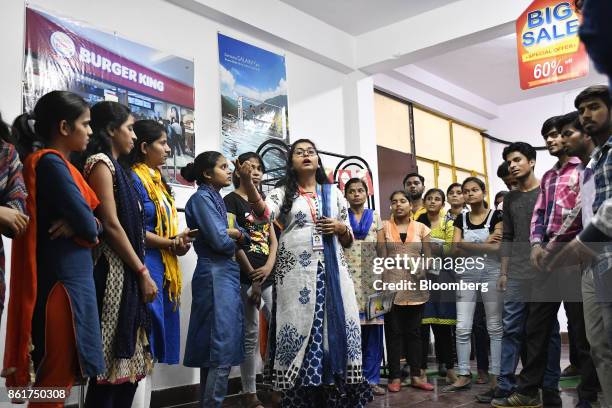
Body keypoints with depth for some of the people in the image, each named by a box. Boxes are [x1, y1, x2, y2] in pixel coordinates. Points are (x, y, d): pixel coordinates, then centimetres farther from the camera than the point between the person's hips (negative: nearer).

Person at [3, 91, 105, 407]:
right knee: (56, 380, 0)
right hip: (61, 281, -9)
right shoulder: (50, 162, -13)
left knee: (58, 377, 15)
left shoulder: (55, 162, 16)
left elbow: (91, 223, 13)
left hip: (67, 278, 9)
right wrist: (84, 226, 3)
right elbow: (89, 226, -20)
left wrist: (79, 224, -9)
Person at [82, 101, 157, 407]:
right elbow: (111, 224, -15)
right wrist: (143, 272, -13)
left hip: (125, 273, 9)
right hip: (112, 271, -9)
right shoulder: (100, 162, -7)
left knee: (127, 361, 10)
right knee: (112, 362, -6)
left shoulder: (114, 166, 20)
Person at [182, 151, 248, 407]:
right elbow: (219, 241, -18)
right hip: (215, 275, -9)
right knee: (222, 351, -8)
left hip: (227, 274, 9)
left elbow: (243, 237, 16)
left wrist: (236, 233, -6)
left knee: (213, 353, 12)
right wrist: (234, 241, 3)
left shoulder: (215, 199, 18)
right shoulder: (201, 198, -8)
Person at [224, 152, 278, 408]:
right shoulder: (231, 200, -1)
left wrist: (269, 266, -6)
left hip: (268, 277, 6)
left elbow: (273, 240, 14)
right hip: (245, 279, -6)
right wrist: (252, 278, -11)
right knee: (250, 336, -1)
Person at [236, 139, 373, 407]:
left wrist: (341, 228, -4)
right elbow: (264, 213, -17)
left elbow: (349, 241, 19)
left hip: (332, 269, 3)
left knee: (335, 326, 0)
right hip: (296, 271, -2)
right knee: (300, 326, -3)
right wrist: (248, 183, -32)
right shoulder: (283, 193, 8)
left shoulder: (333, 193, 16)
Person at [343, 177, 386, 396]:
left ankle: (372, 378, 9)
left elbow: (382, 249, 10)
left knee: (373, 327, 1)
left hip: (372, 277, 2)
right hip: (348, 277, -2)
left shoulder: (375, 217, 12)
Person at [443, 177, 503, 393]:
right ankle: (464, 376, 9)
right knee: (462, 328, 1)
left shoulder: (496, 216, -1)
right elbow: (455, 249, 0)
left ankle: (496, 375, 10)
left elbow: (497, 248, -13)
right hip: (466, 275, 4)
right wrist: (485, 243, -9)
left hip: (490, 273, -4)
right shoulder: (461, 219, 11)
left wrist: (466, 244, -10)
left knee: (494, 326, 3)